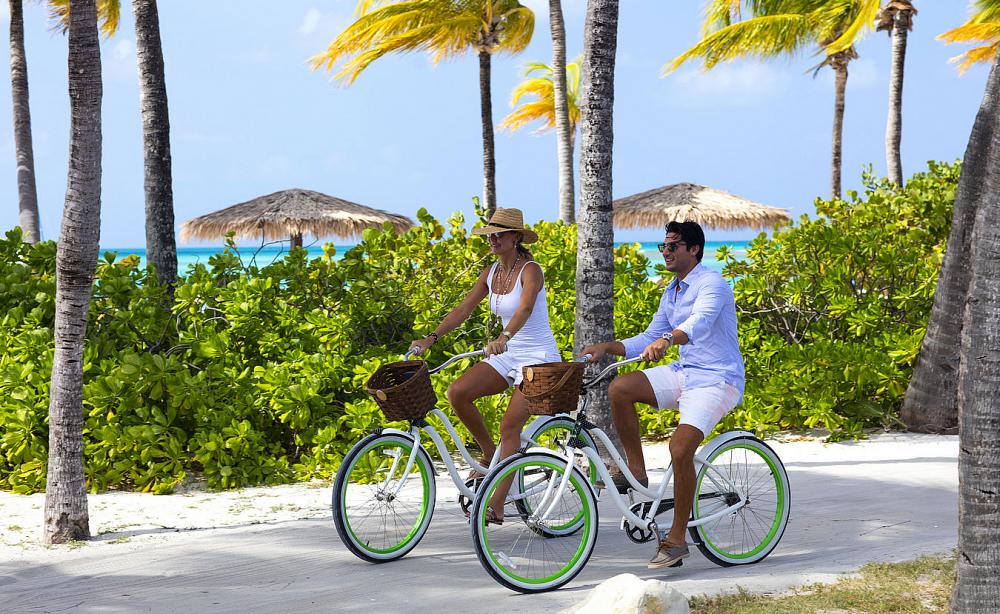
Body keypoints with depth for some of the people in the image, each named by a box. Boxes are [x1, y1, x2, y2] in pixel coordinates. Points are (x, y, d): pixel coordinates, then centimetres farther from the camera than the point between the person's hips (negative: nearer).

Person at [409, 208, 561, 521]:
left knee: (510, 425, -19)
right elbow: (463, 309, 2)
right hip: (508, 355, 7)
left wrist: (504, 337, -52)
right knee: (457, 392, -16)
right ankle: (489, 454, 3)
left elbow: (525, 308, -34)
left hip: (539, 358, -7)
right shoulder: (490, 273, 7)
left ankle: (497, 504, -18)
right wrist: (431, 337, -11)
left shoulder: (530, 270, -15)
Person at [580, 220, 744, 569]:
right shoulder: (671, 293, 15)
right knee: (620, 389, -14)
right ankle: (636, 471, -1)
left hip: (717, 380, -8)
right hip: (683, 373, 8)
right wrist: (606, 347, 1)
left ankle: (677, 539, -11)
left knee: (680, 449, -24)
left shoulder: (711, 284, -13)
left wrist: (667, 340, -53)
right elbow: (647, 341, 17)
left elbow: (701, 322, -34)